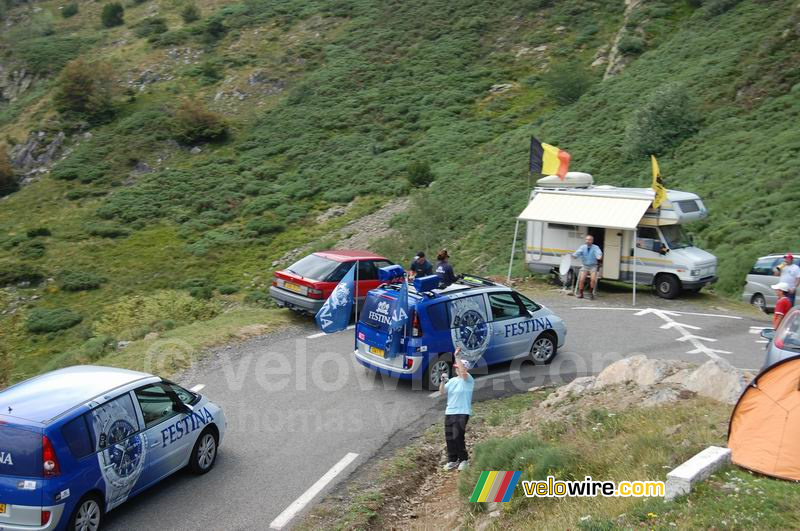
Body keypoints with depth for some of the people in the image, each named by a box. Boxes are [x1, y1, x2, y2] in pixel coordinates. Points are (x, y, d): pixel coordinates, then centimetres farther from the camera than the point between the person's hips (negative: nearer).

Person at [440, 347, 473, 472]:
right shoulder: (452, 380, 12)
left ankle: (464, 459, 7)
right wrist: (443, 381, -8)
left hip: (462, 413, -7)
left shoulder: (468, 379, -7)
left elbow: (463, 372, -29)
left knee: (458, 437, -10)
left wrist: (457, 356, -29)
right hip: (449, 413, 7)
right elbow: (442, 393, 8)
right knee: (449, 438, 7)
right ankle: (452, 460, 20)